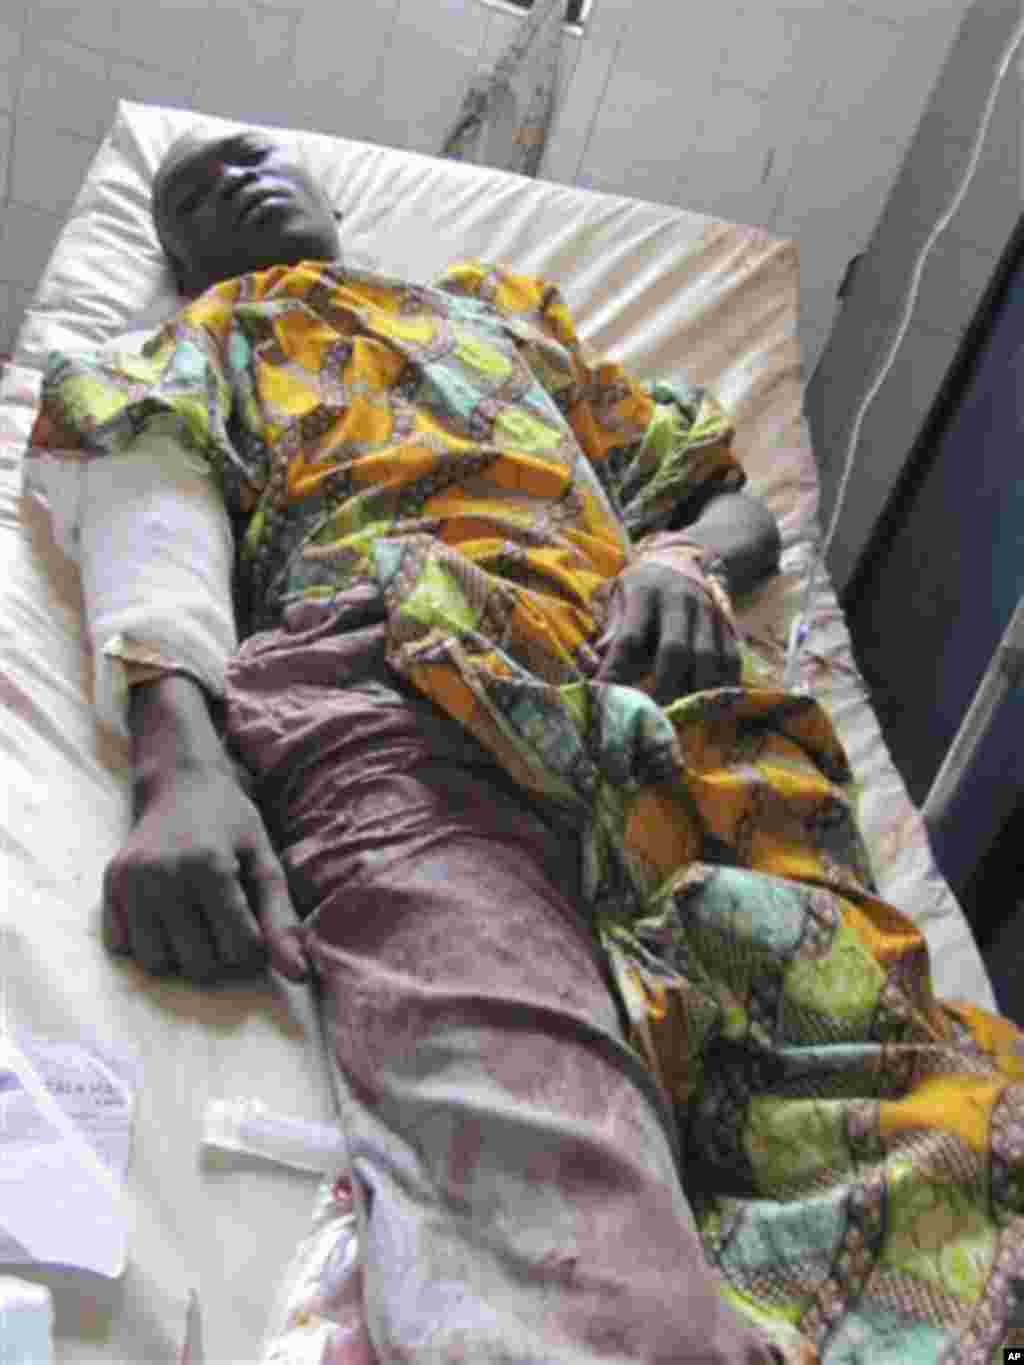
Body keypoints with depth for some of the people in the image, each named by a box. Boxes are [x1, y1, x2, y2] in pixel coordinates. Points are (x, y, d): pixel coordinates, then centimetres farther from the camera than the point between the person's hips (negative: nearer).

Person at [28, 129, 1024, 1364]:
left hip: (670, 698, 3)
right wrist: (178, 765, -14)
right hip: (392, 679, -2)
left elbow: (734, 502, 34)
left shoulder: (508, 307, 41)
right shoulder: (199, 343, 33)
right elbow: (153, 523, 9)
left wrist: (685, 560, 7)